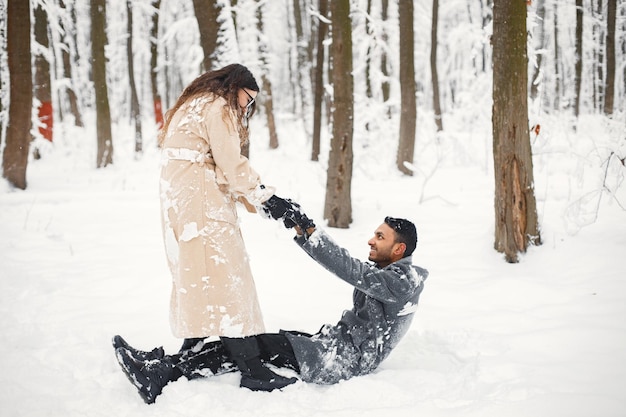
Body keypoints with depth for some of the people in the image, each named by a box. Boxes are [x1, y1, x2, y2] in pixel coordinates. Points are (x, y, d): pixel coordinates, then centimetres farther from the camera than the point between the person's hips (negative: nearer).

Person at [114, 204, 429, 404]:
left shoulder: (403, 281, -13)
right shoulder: (380, 270, 16)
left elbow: (349, 270, -25)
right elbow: (330, 259, 12)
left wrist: (308, 227, -27)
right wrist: (299, 228, -3)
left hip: (349, 359, -9)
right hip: (336, 341, 9)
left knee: (258, 345, -20)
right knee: (252, 343, -8)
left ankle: (163, 375, -23)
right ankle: (160, 369, -16)